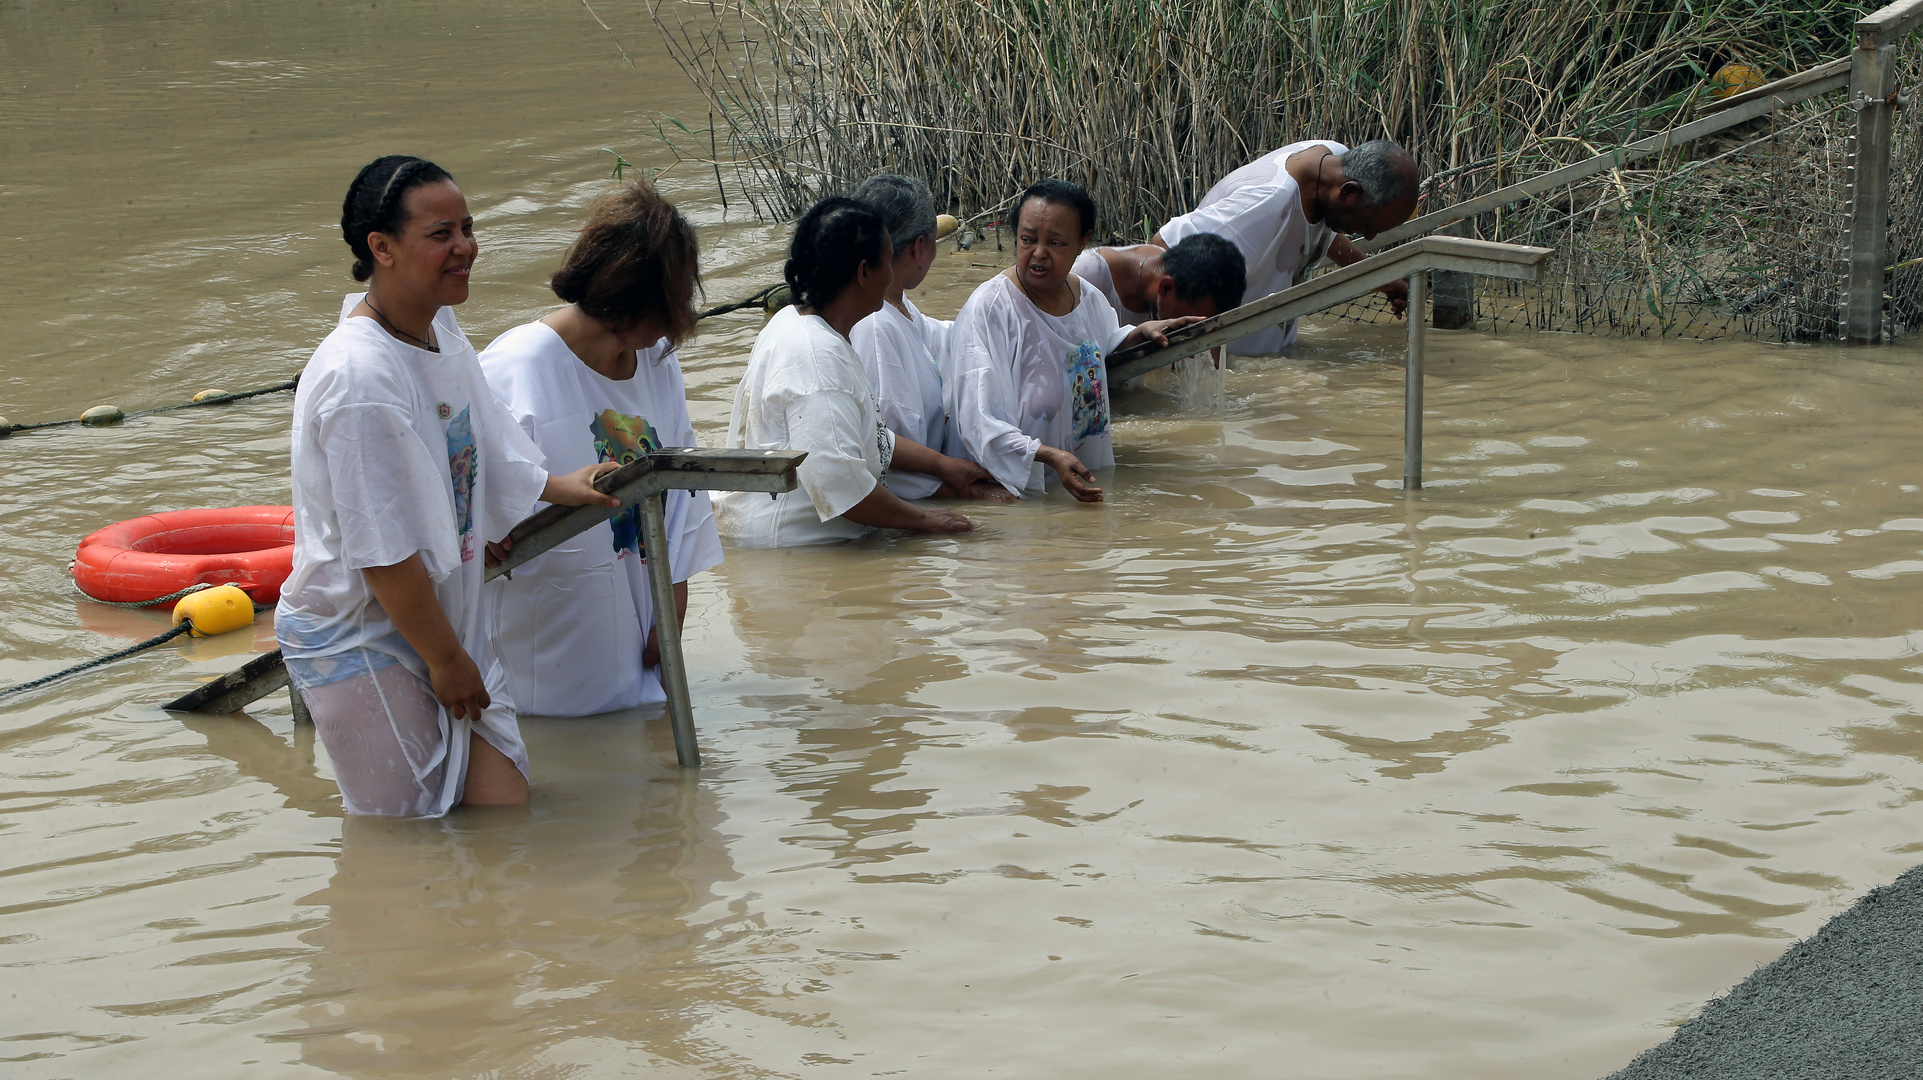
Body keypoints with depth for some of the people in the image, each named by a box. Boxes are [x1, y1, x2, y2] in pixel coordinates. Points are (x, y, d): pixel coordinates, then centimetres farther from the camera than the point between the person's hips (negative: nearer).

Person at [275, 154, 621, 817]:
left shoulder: (439, 329, 1)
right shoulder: (359, 377, -27)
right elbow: (383, 551, -24)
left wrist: (559, 489, 21)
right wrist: (446, 658, -15)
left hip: (444, 614, 8)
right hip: (360, 643, -8)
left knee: (504, 805, 7)